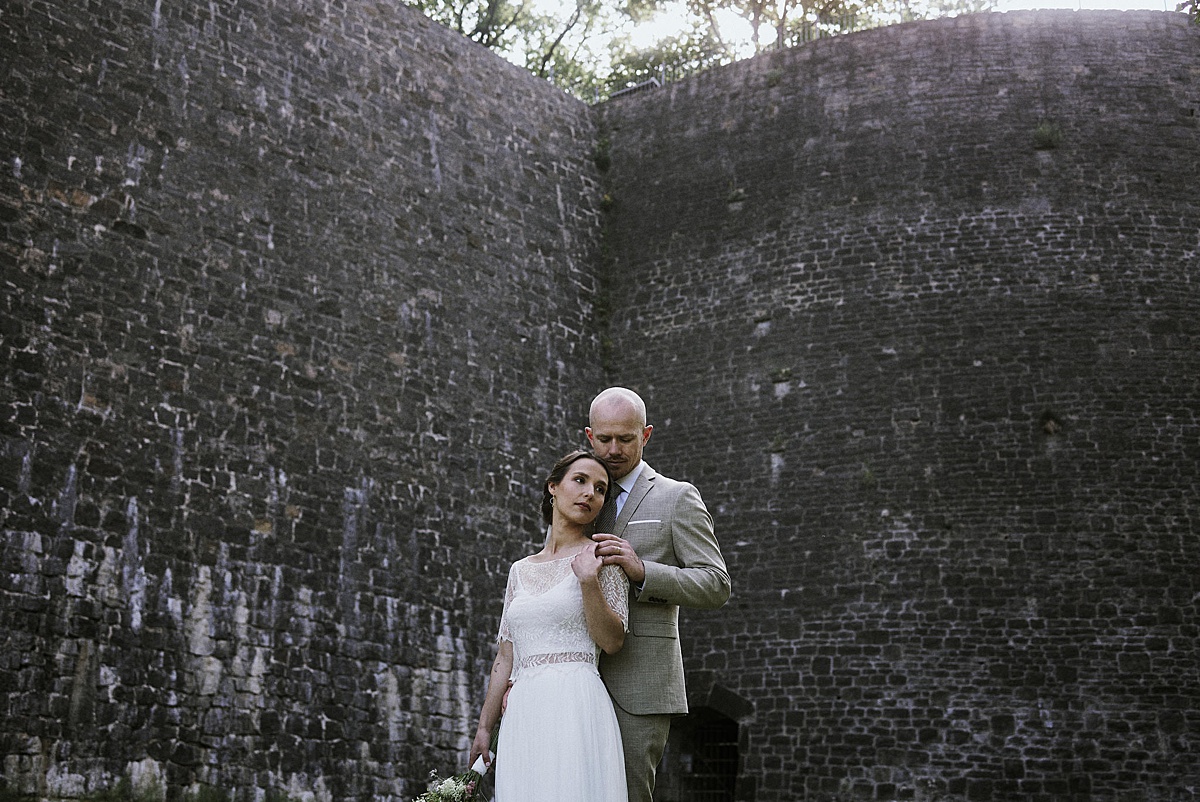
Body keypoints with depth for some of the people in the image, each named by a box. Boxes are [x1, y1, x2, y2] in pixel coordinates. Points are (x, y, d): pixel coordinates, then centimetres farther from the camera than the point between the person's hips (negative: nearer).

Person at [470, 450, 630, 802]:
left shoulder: (601, 555, 4)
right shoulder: (520, 570, 16)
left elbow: (612, 642, -5)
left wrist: (588, 581, -16)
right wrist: (484, 727, 16)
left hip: (575, 707, -4)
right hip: (522, 716, 4)